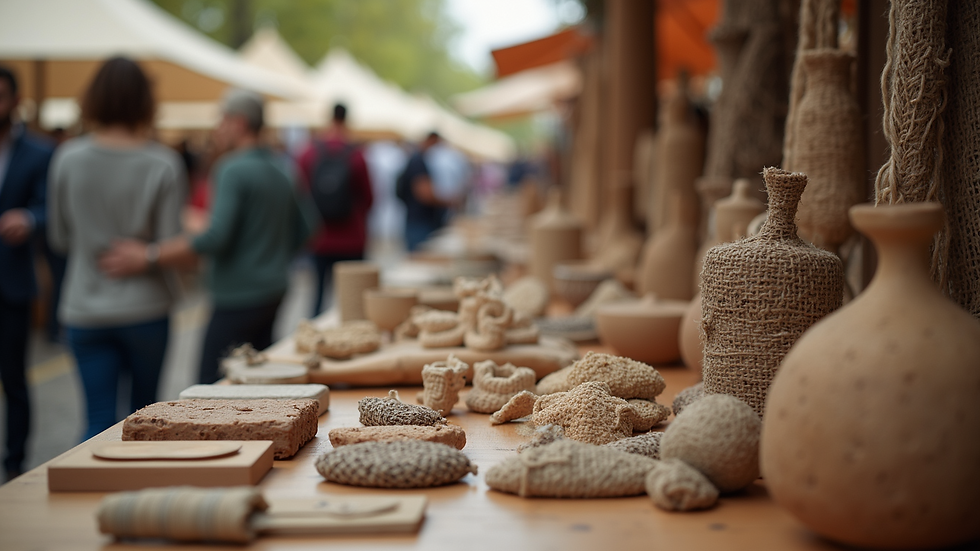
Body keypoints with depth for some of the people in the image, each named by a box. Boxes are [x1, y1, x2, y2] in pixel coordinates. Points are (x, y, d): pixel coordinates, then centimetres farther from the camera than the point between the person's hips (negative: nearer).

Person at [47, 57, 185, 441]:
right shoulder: (163, 164, -11)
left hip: (84, 312, 1)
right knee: (143, 413, 19)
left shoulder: (68, 158, -4)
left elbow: (59, 239, 5)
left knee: (99, 422, 3)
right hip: (144, 309, -1)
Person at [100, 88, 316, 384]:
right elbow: (303, 228, 21)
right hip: (273, 291, 10)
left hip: (239, 297, -9)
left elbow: (216, 238, -26)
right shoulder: (279, 168, 13)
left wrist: (148, 256, -26)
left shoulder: (233, 170, -15)